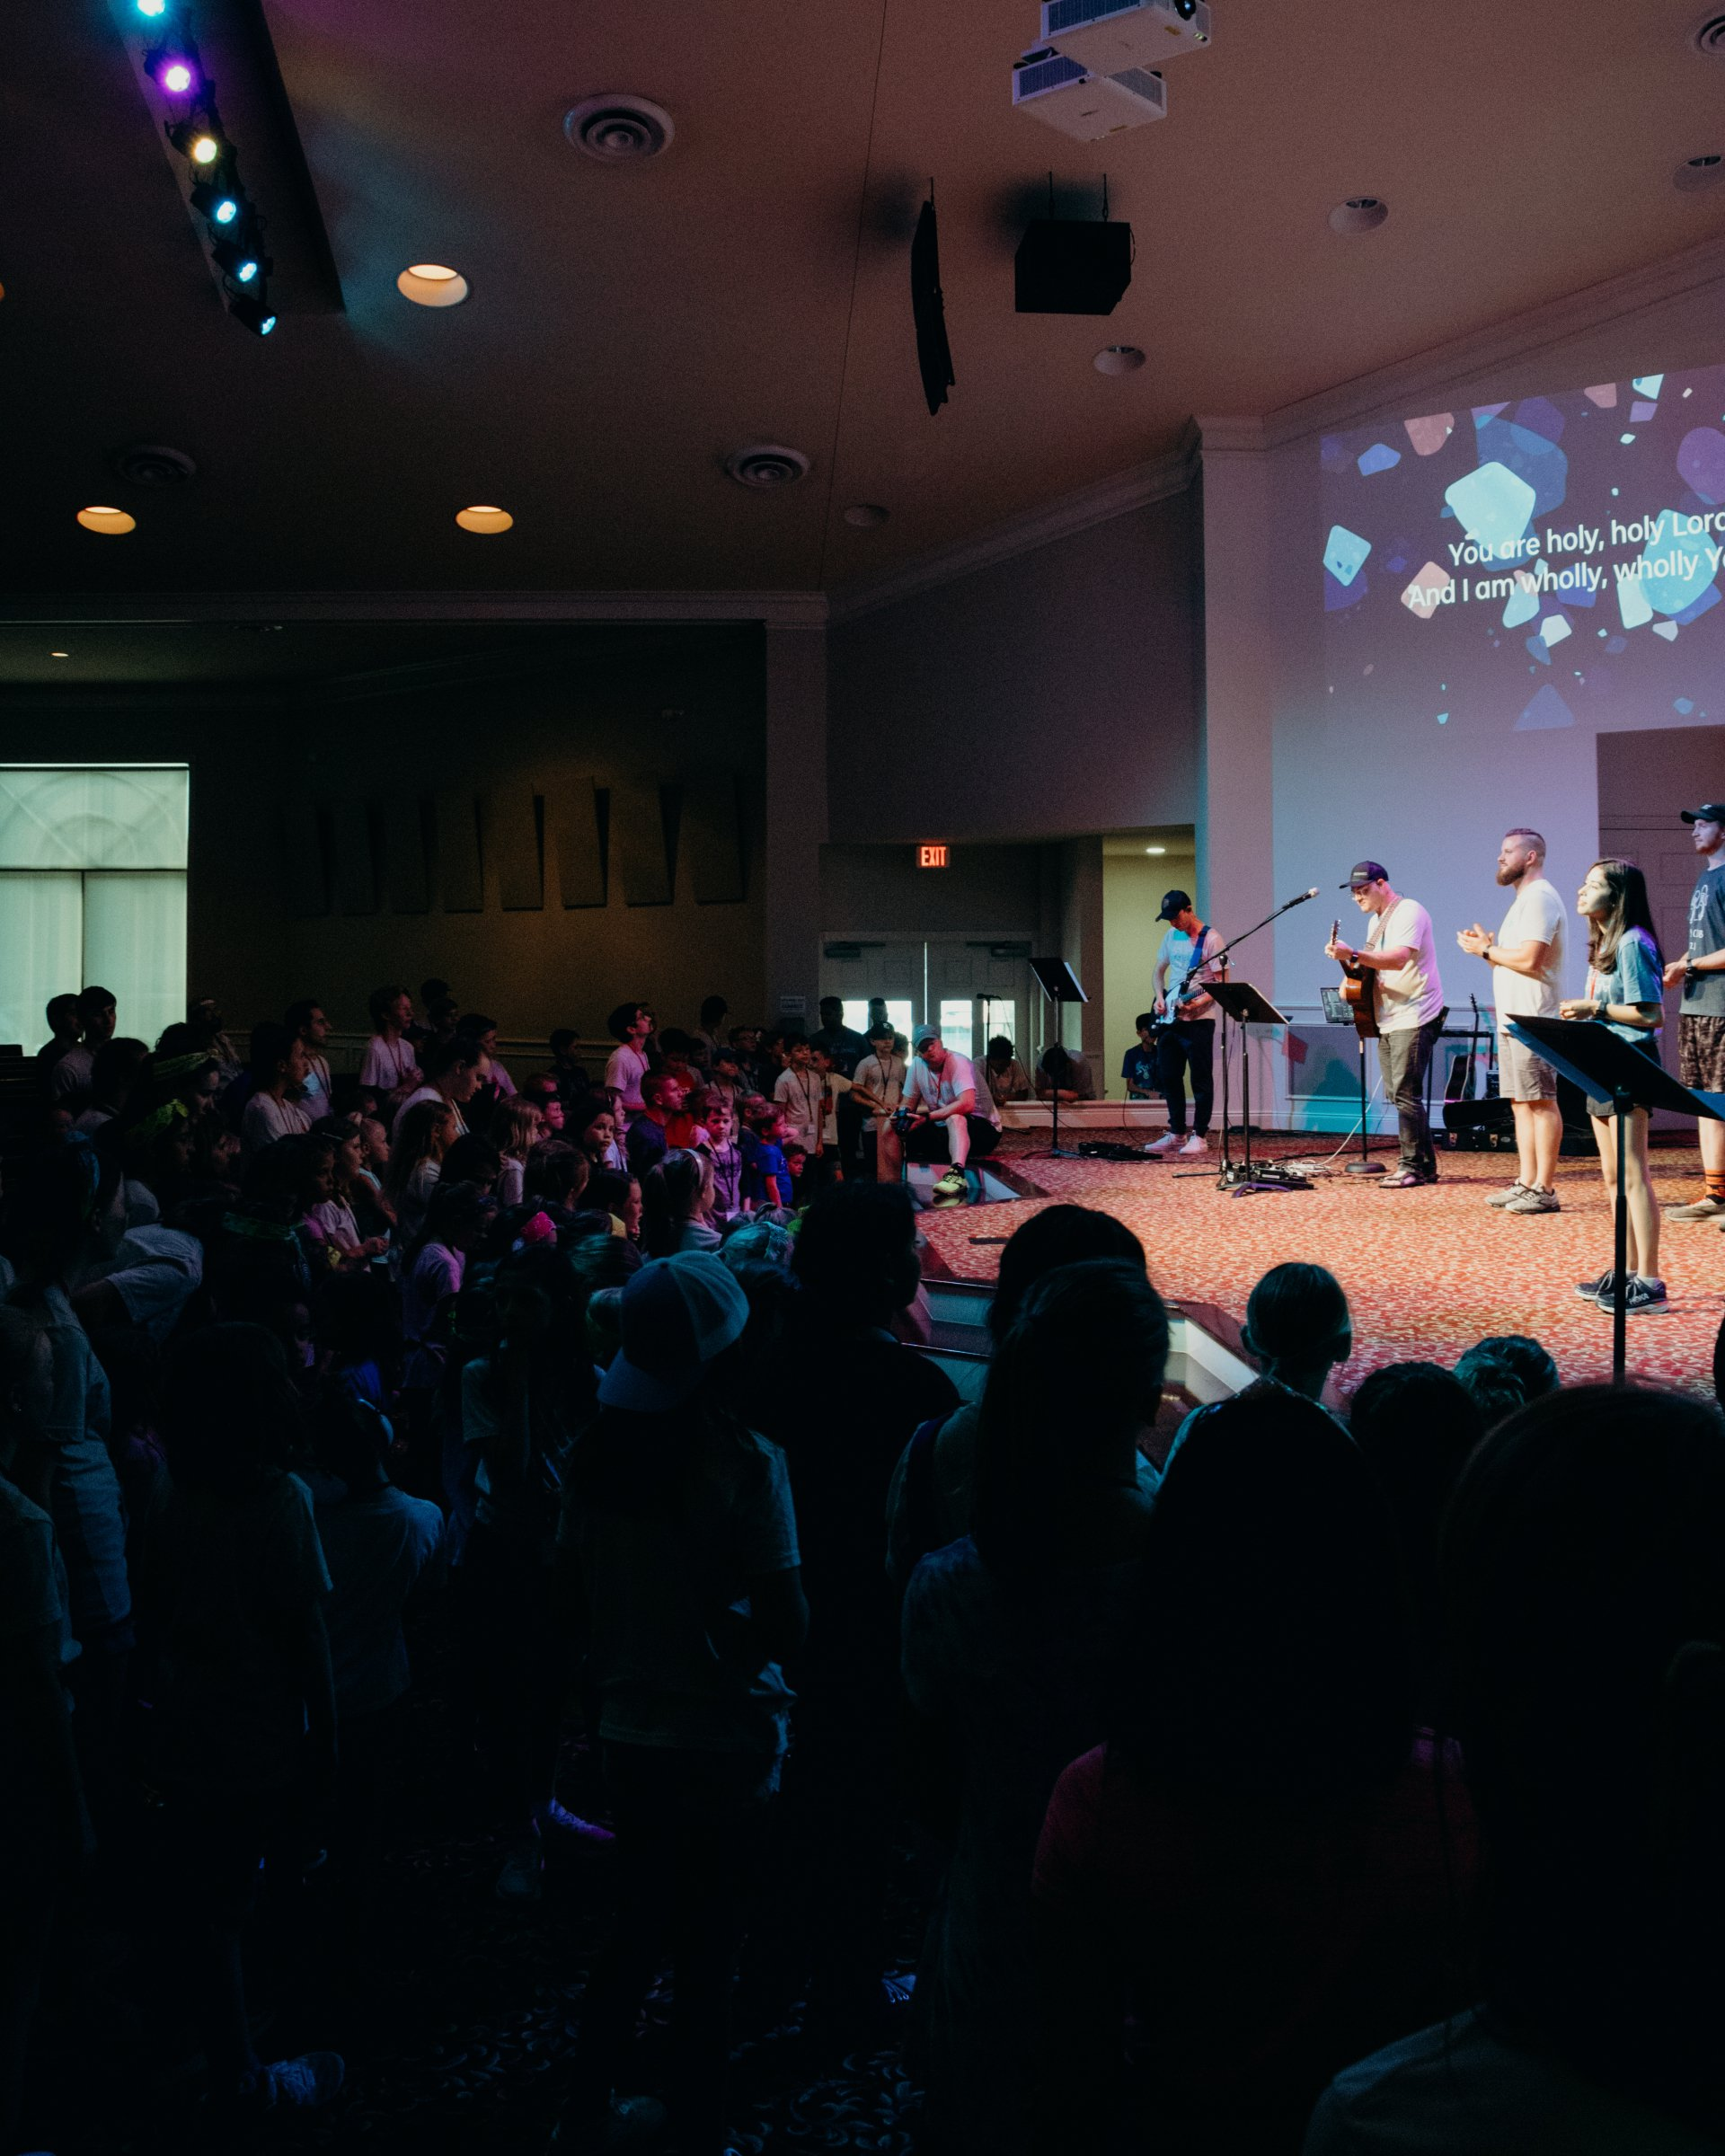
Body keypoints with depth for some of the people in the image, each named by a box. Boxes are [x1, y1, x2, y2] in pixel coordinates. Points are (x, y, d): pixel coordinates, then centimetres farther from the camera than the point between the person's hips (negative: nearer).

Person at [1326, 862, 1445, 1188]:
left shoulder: (1409, 912, -12)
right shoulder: (1376, 922, 18)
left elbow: (1398, 959, -26)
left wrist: (1353, 956, -35)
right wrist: (1354, 971, 2)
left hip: (1413, 1019, -10)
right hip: (1388, 1020, 10)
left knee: (1405, 1094, -12)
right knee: (1396, 1095, 9)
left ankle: (1413, 1167, -7)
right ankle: (1423, 1165, 15)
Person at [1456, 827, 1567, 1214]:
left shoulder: (1539, 897, -11)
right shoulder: (1523, 899, 21)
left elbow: (1530, 959, -22)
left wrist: (1487, 950, -10)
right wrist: (1488, 947, 8)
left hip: (1532, 1020, -11)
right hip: (1513, 1018, 11)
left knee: (1541, 1102, -8)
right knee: (1521, 1102, 11)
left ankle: (1544, 1189, -7)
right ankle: (1526, 1183, 15)